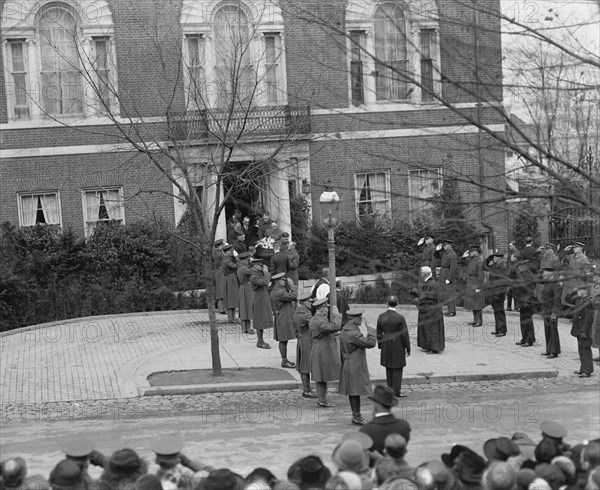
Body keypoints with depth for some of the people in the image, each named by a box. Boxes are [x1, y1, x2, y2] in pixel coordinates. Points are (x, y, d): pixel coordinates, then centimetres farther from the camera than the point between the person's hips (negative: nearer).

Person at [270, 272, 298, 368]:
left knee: (284, 340, 13)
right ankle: (284, 361, 1)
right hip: (283, 320, -11)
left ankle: (285, 360, 18)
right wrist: (291, 284, -13)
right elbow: (293, 296, -22)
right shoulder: (279, 293, -20)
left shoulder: (275, 291, 15)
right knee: (283, 340, -4)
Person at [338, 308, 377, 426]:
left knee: (353, 392, 16)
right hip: (355, 366, -10)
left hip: (348, 364, 10)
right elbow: (370, 343, -22)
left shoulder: (345, 330, 9)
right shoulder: (353, 333, -23)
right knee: (356, 391, -1)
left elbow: (342, 351, 17)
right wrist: (371, 331, -7)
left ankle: (356, 415, 24)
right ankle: (357, 417, 6)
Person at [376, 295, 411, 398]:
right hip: (398, 346, -4)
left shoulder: (381, 317, -5)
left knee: (389, 369, 15)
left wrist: (381, 347, 14)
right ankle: (396, 392, 5)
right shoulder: (400, 318, -17)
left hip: (386, 346, 4)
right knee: (398, 369, 5)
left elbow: (379, 333, 2)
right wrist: (408, 348, -3)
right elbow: (404, 335, -14)